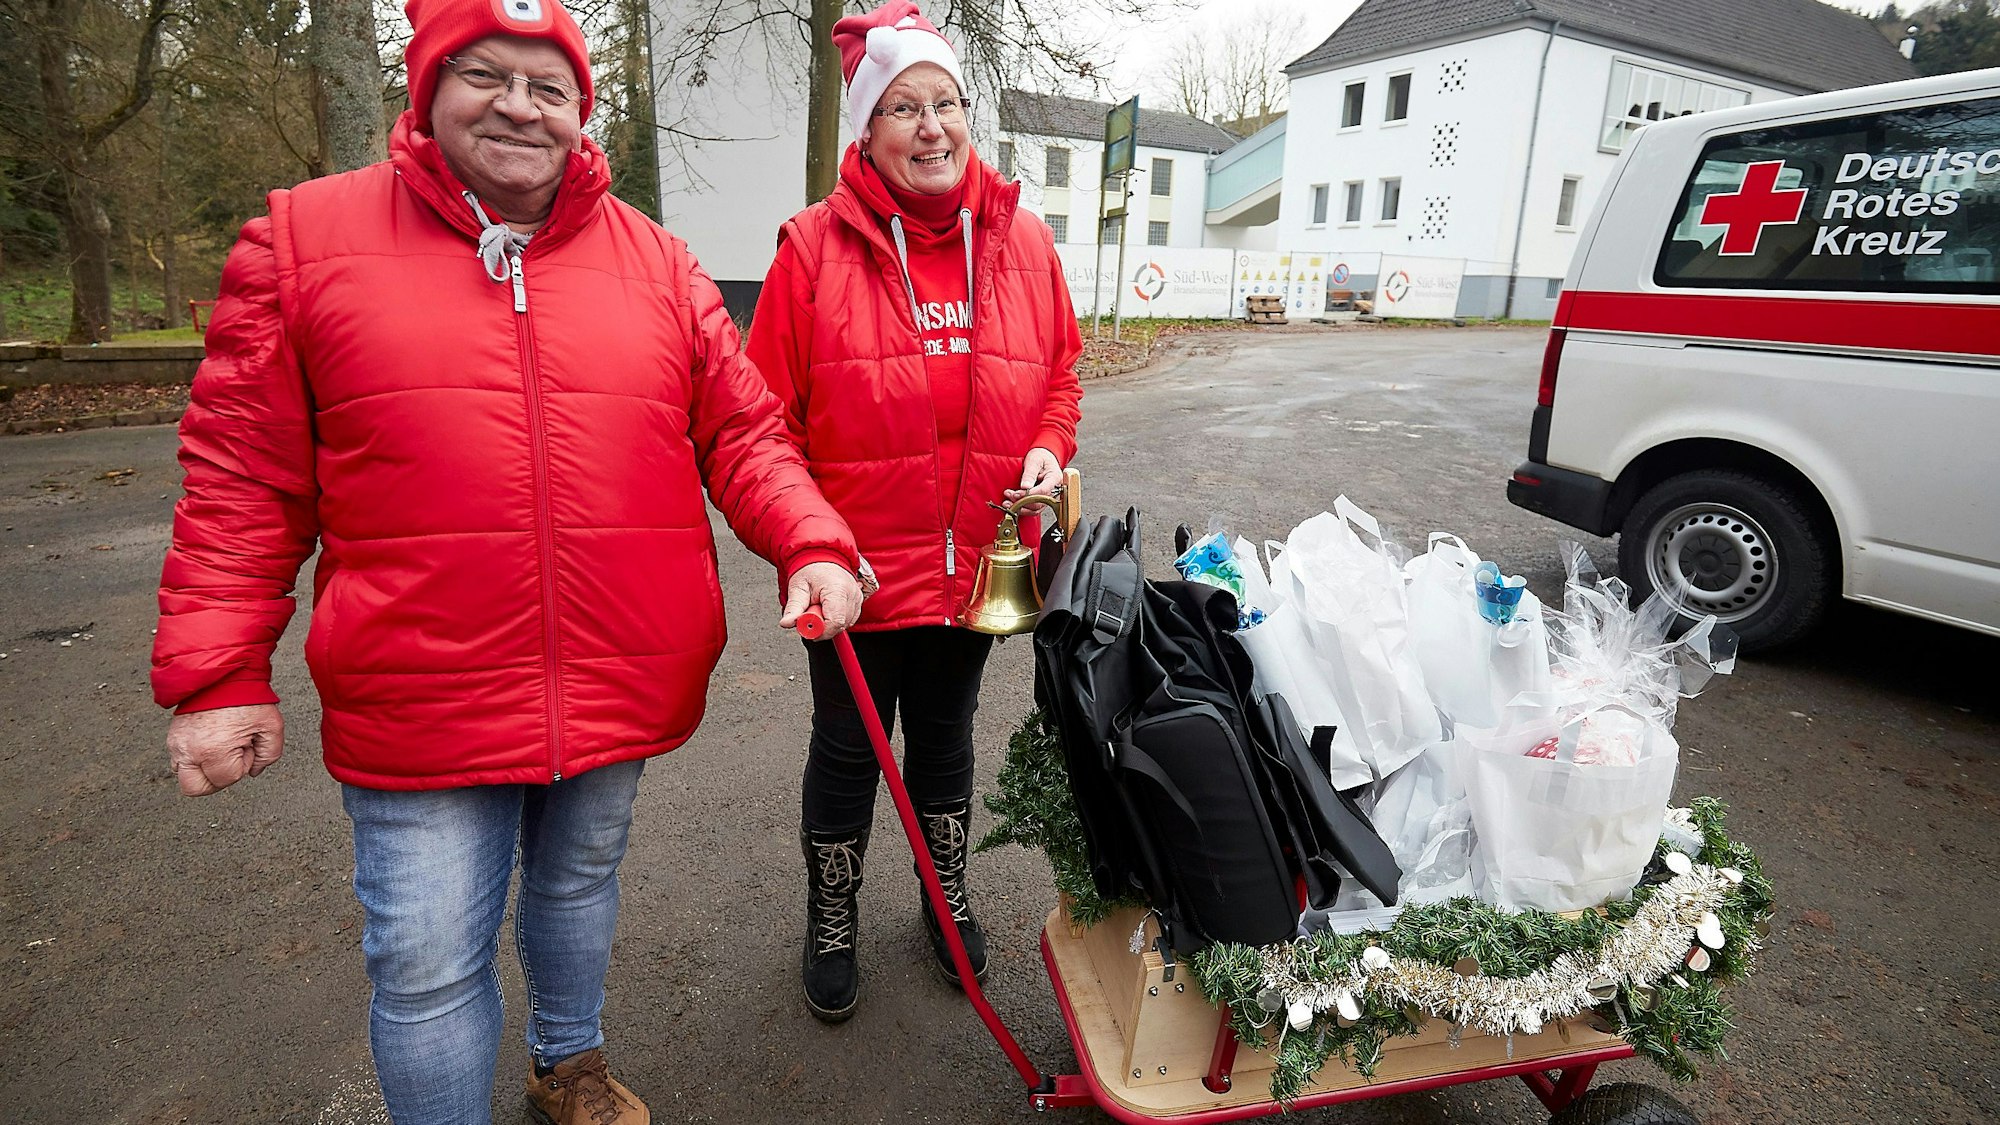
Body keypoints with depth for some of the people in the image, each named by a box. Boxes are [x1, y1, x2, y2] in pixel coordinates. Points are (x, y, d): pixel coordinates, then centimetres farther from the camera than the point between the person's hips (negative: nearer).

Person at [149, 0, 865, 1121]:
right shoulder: (306, 236, 0)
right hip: (418, 697, -2)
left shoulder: (656, 260, 5)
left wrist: (811, 545, -14)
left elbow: (741, 431, 3)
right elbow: (244, 473, 0)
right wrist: (218, 672, -3)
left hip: (622, 686, 3)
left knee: (580, 887, 23)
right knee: (428, 967, 5)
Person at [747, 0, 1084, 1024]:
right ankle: (831, 922, 40)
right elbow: (768, 420, -9)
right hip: (855, 572, -3)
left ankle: (946, 895, 47)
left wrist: (1049, 450, -7)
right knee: (846, 748, 15)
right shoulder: (814, 247, -11)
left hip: (978, 564, 3)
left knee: (946, 735, 22)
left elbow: (1059, 373, 12)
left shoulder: (1021, 240, 0)